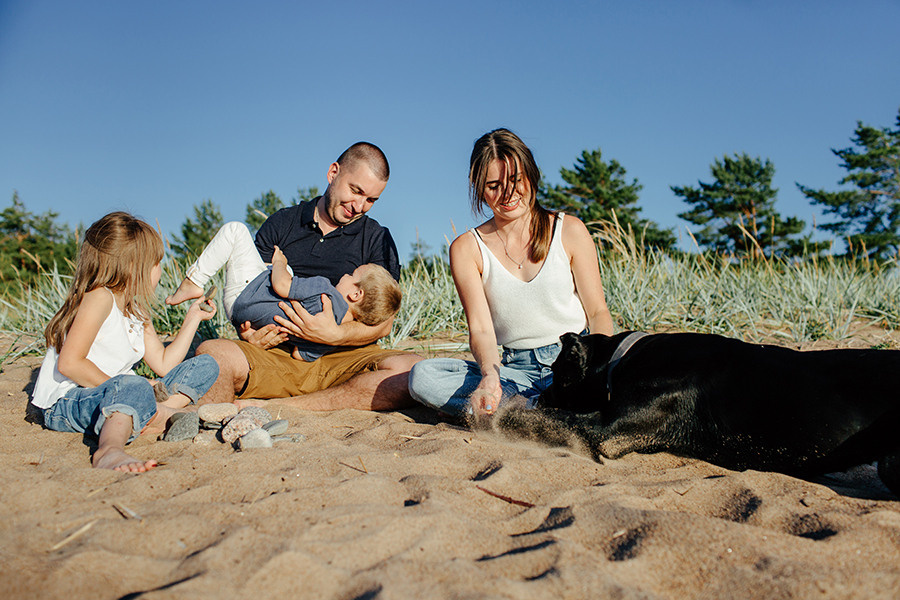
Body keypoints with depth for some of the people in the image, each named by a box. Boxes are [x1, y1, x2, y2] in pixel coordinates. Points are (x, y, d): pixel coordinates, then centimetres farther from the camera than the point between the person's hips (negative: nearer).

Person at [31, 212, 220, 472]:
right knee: (135, 387, -42)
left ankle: (158, 413, -19)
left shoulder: (137, 312, 15)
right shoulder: (99, 298, -14)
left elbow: (163, 364, 13)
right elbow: (69, 363, -23)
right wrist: (121, 391, -21)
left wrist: (192, 319, 14)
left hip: (108, 393, 9)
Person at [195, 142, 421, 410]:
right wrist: (248, 333, -13)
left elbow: (383, 322, 1)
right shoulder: (281, 224, 14)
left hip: (344, 359, 0)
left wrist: (334, 334, -20)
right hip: (277, 355, 0)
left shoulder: (377, 240, 10)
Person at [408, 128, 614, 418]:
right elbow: (481, 329, -7)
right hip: (516, 369, 2)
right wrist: (490, 376, -29)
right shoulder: (467, 249, 3)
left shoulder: (569, 231, 4)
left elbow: (597, 311, 5)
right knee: (422, 375, -25)